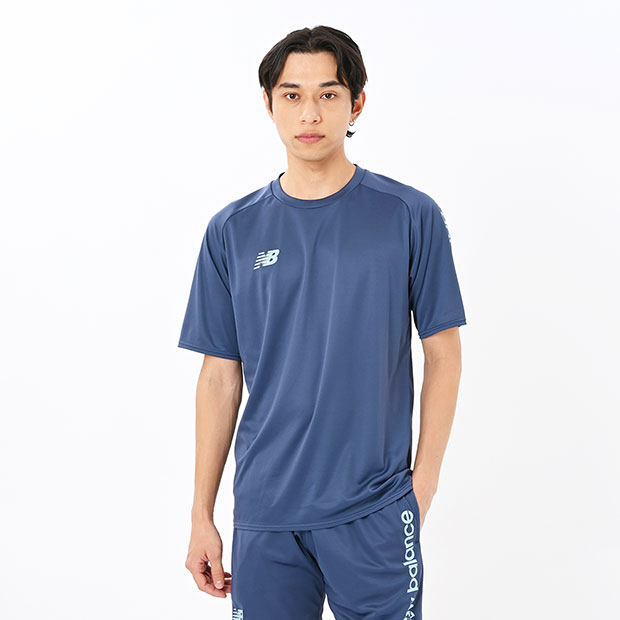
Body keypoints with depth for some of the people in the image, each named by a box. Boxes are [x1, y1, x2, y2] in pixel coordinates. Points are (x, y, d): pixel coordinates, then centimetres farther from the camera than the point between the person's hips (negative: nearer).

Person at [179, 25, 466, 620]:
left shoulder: (410, 216, -2)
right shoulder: (233, 231, 3)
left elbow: (442, 354, 2)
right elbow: (220, 378, 6)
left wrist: (424, 479, -4)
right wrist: (202, 515, 5)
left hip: (376, 510, -1)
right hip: (264, 512, 2)